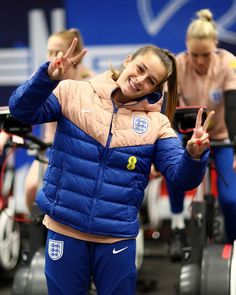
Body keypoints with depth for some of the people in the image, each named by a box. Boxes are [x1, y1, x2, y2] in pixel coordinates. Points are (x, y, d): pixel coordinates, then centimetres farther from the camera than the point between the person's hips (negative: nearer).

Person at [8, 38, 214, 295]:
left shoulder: (156, 123, 2)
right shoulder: (74, 93, -1)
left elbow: (182, 176, -6)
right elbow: (22, 110, -7)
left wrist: (194, 156, -28)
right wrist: (49, 77, -23)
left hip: (118, 237, 1)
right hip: (64, 229, -1)